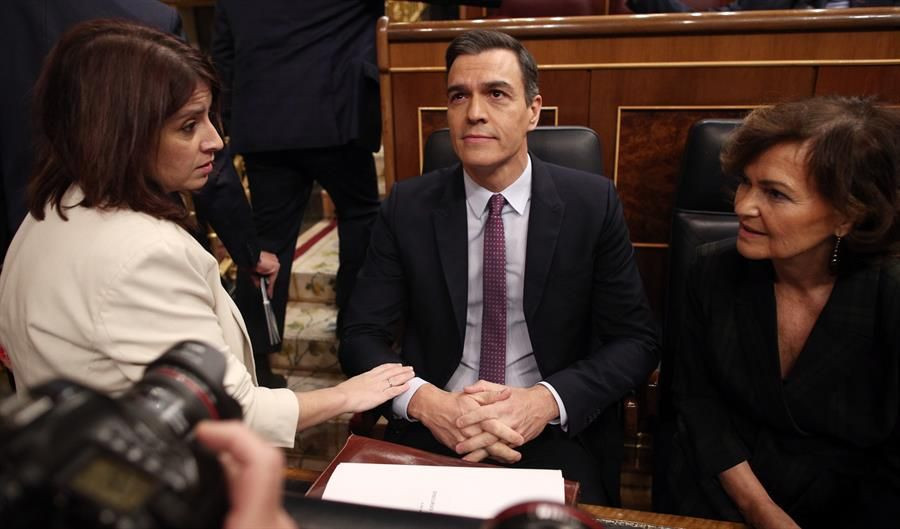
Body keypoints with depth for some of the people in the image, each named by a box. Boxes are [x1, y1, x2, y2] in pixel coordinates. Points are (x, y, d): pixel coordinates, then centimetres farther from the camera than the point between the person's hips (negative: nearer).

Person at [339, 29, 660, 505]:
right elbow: (360, 336, -1)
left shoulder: (591, 203, -4)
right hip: (432, 430, 1)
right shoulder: (408, 207, -1)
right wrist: (426, 402, -19)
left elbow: (635, 341, -2)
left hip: (558, 433, 0)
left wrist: (545, 401, -17)